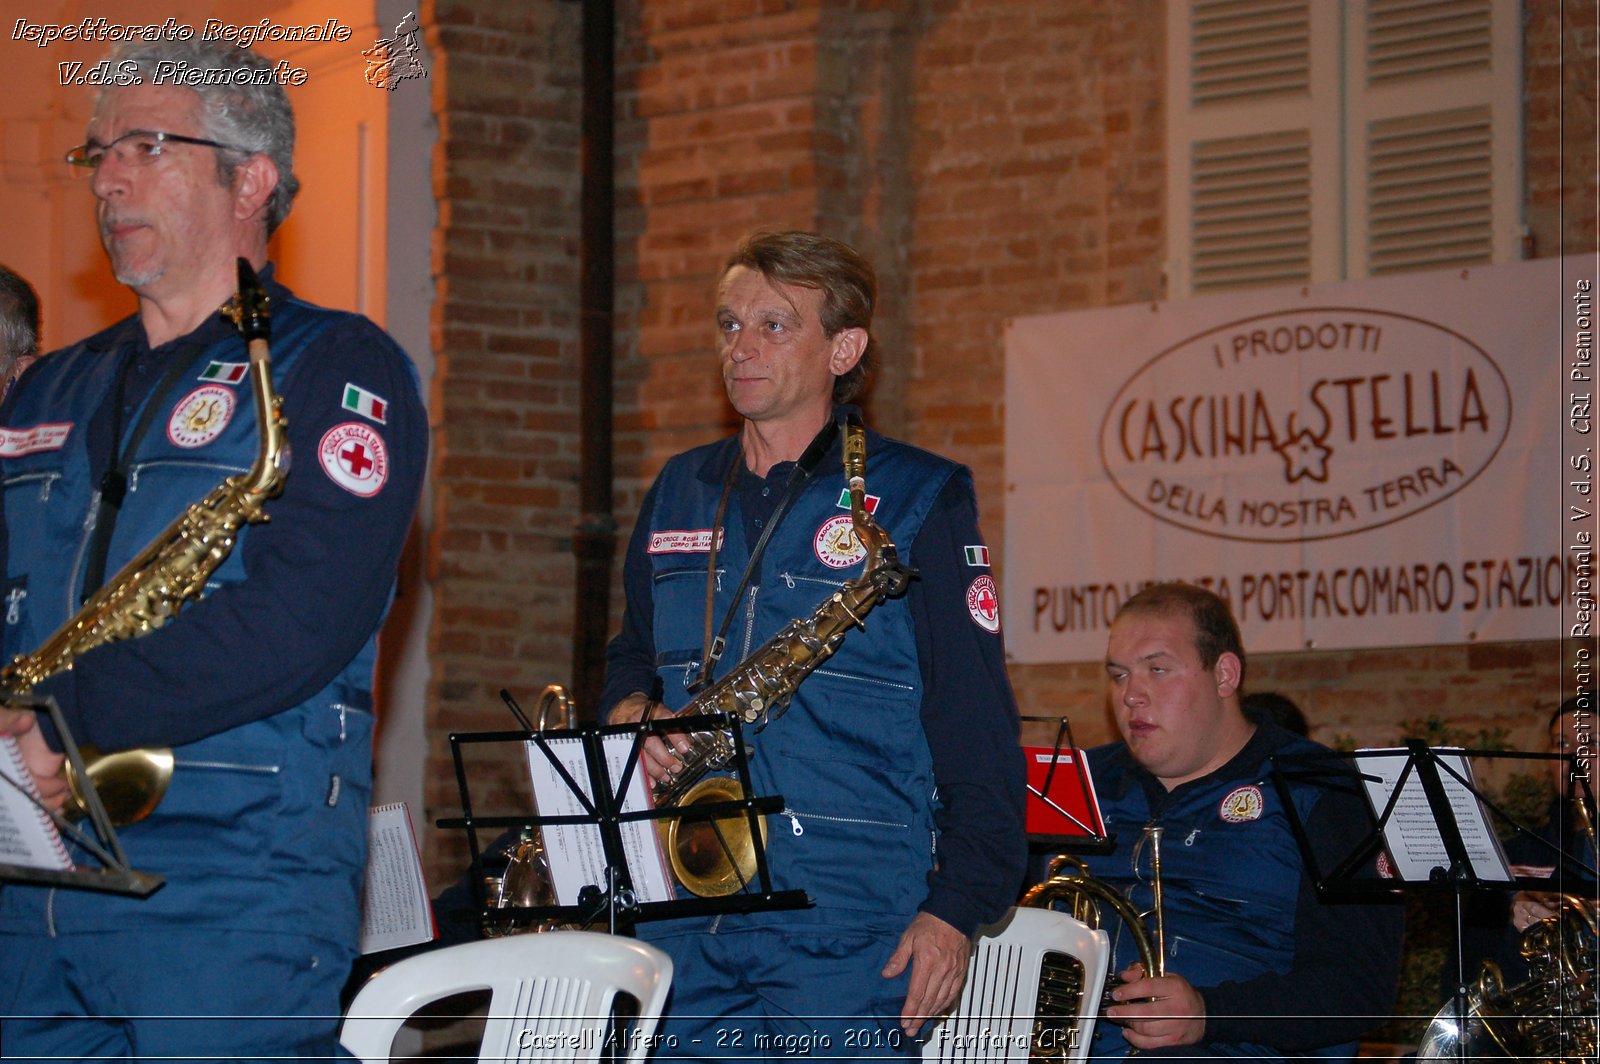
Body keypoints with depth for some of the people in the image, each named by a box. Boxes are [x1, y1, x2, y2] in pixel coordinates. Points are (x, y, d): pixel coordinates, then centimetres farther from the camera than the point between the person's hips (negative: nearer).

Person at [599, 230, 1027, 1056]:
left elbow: (976, 729, -4)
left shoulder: (917, 501, 0)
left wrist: (958, 906, -12)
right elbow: (629, 658, 28)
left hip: (845, 914, -5)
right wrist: (636, 717, 3)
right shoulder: (679, 494, 17)